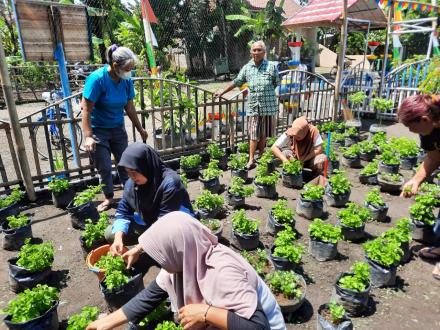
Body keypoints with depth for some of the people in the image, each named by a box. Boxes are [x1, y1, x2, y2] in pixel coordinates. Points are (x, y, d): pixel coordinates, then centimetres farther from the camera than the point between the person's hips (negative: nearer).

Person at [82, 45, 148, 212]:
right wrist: (88, 136, -26)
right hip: (98, 130, -4)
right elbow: (86, 110, -21)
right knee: (104, 168, 5)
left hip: (118, 128, 4)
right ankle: (109, 198, 24)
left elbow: (129, 107, 4)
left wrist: (140, 129, 7)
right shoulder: (97, 79, -22)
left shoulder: (127, 80, -7)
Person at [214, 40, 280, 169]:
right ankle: (251, 159, 9)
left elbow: (277, 84, 8)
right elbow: (236, 82, 13)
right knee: (253, 134, 1)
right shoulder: (246, 68, 6)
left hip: (267, 105, 0)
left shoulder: (272, 66, 0)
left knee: (264, 134, 10)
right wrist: (222, 92, 15)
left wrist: (265, 91, 3)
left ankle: (261, 156, 26)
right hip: (253, 106, 1)